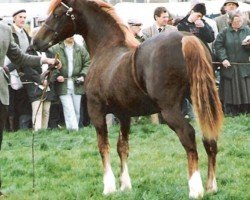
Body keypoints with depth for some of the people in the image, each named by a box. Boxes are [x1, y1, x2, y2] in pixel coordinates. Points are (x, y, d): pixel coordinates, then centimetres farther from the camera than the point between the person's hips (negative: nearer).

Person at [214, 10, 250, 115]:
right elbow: (218, 45, 0)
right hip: (229, 66, 0)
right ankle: (231, 111, 9)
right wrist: (223, 58, -11)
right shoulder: (225, 32, 1)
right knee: (230, 89, 2)